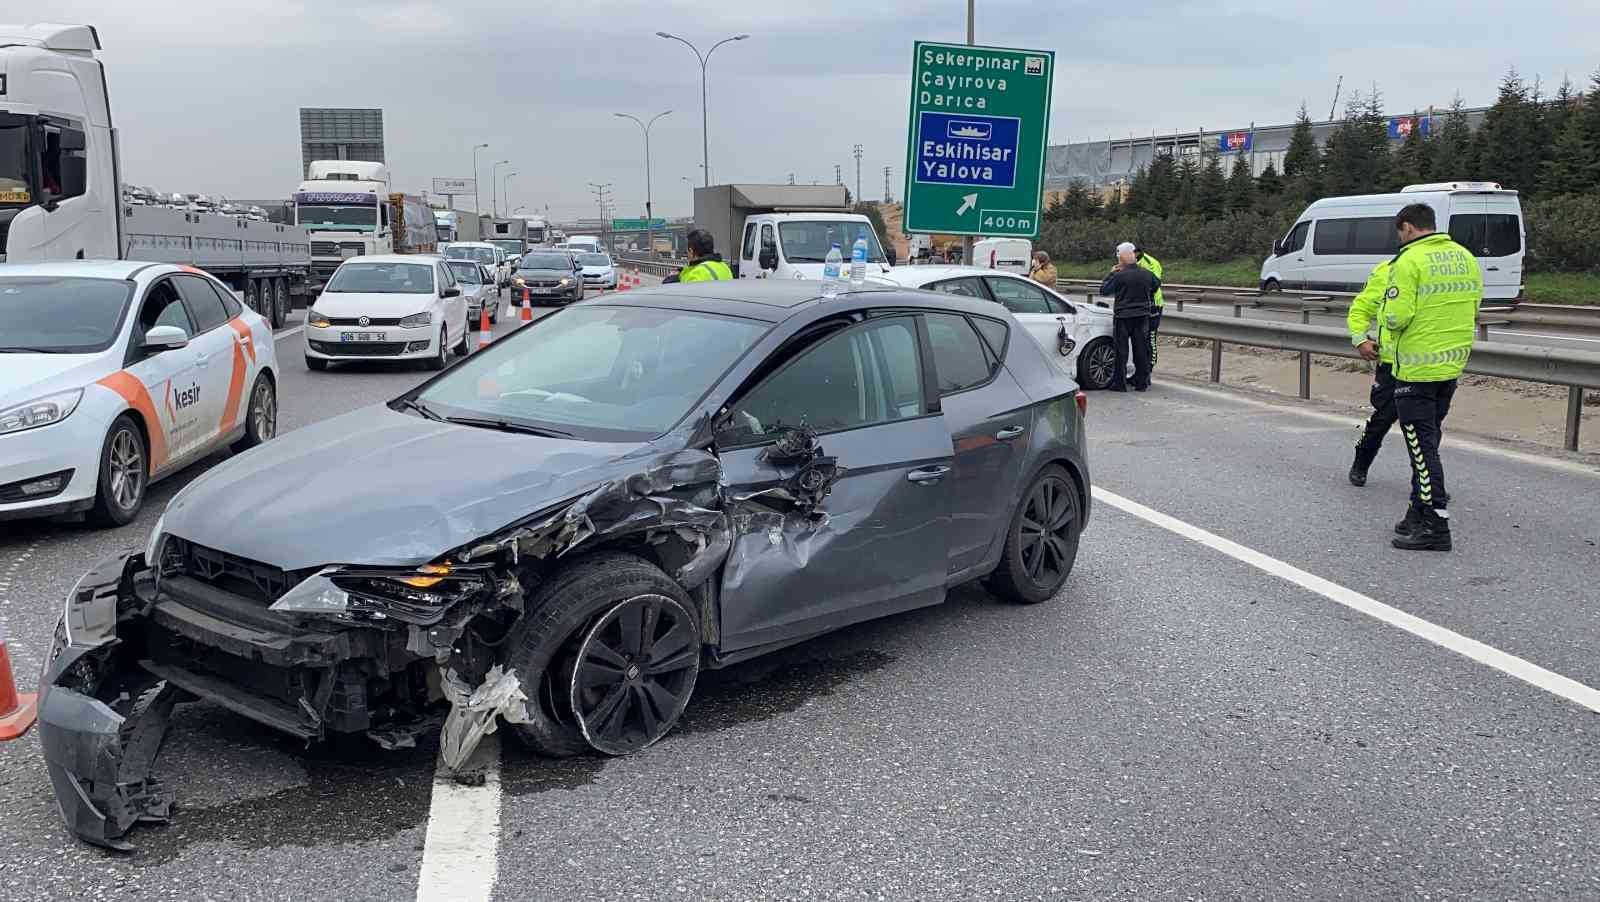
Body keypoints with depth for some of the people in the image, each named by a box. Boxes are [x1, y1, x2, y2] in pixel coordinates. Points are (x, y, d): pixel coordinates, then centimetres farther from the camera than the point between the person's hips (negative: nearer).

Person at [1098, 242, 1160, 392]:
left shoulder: (1119, 276, -16)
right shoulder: (1147, 274, 0)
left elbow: (1103, 290, -6)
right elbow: (1157, 284, 19)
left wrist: (1111, 274, 4)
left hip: (1123, 317, -4)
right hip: (1142, 317, 4)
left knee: (1121, 351, 3)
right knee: (1141, 350, 11)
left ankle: (1119, 384, 4)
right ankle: (1142, 383, 15)